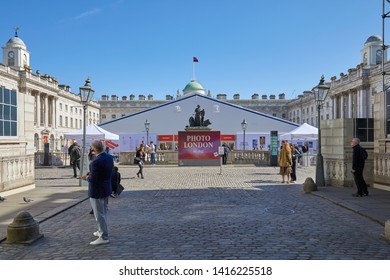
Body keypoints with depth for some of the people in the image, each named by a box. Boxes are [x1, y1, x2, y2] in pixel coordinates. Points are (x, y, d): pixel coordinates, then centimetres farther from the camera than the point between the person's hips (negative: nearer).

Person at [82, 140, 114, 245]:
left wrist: (87, 177, -4)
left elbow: (93, 179, -26)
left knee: (99, 214, 3)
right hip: (107, 188, 9)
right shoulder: (109, 157, -2)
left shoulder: (96, 162, -27)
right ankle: (102, 231, 40)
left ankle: (104, 237, 11)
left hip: (97, 191, -9)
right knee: (103, 212, 23)